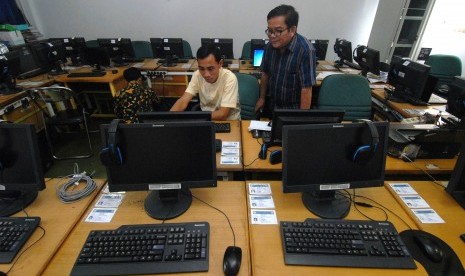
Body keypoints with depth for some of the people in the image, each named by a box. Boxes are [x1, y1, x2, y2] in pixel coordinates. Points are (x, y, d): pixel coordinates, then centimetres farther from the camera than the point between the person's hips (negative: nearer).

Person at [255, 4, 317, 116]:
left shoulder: (305, 50, -25)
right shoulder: (270, 46, -7)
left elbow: (306, 89, -25)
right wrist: (262, 98, 11)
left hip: (293, 111, -5)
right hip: (272, 106, 6)